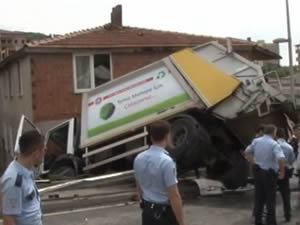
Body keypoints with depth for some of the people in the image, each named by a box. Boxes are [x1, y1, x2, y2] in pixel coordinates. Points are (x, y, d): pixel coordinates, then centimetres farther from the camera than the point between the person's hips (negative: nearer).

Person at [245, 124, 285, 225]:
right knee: (270, 199, 7)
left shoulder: (256, 141, 0)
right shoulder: (274, 144, -17)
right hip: (269, 173, -5)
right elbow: (281, 159, -29)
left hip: (257, 171, 5)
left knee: (259, 198, 15)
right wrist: (282, 171, -15)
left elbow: (247, 152, 9)